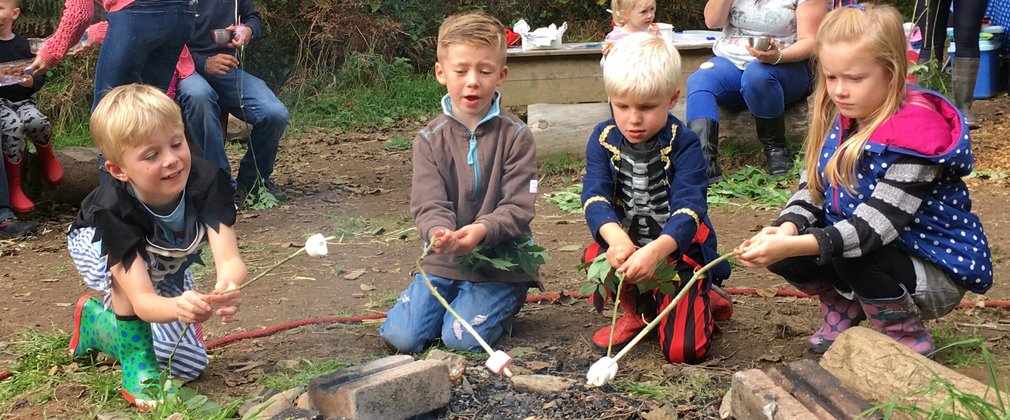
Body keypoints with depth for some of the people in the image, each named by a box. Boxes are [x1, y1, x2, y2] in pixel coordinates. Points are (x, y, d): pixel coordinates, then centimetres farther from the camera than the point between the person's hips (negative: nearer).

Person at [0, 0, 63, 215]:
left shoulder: (23, 44, 9)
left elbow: (40, 74, 13)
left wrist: (32, 82, -10)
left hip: (22, 100, 2)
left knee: (38, 122, -30)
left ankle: (46, 156, 8)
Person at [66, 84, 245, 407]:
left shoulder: (207, 179, -40)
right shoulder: (112, 209, -43)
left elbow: (229, 258, -48)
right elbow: (141, 299, -50)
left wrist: (228, 285, -73)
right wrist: (178, 307, -73)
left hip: (167, 267, 3)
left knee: (189, 365, 4)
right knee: (128, 265, -41)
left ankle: (97, 319, 24)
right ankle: (137, 363, -19)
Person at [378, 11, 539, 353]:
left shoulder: (516, 136, -7)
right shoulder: (430, 139, -1)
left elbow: (517, 209, -12)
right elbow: (430, 206, -11)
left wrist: (480, 231, -32)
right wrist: (438, 233, -35)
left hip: (499, 264, -2)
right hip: (444, 261, 3)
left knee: (462, 338, -19)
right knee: (401, 335, -9)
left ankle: (503, 305, 13)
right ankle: (455, 298, 19)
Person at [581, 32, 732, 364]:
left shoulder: (683, 144, -16)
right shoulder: (603, 139, -6)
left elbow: (689, 208, -27)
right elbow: (594, 195, -20)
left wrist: (656, 250, -48)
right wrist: (615, 235, -43)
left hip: (678, 249, -3)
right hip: (627, 244, 4)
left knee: (683, 350, -17)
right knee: (596, 256, -31)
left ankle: (702, 302, 21)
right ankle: (638, 311, 3)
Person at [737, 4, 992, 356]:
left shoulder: (916, 132, -27)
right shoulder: (839, 116, -4)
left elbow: (874, 226, -34)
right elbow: (812, 187, -3)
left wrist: (792, 246, -46)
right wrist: (786, 230, -26)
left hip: (937, 274, -7)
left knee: (848, 256, -34)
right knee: (776, 250, -13)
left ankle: (909, 339, -7)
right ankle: (845, 308, 14)